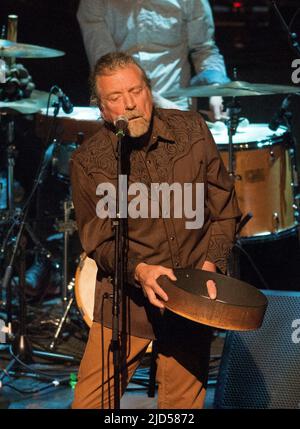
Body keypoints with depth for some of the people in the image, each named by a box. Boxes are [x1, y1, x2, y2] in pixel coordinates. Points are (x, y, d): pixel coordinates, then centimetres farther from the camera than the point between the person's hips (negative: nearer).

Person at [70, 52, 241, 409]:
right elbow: (97, 242, -6)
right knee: (90, 403, -5)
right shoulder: (87, 162, -8)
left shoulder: (192, 130, -1)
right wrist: (139, 270, -24)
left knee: (183, 403, 9)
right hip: (128, 299, -2)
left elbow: (224, 207, 6)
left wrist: (210, 264, -8)